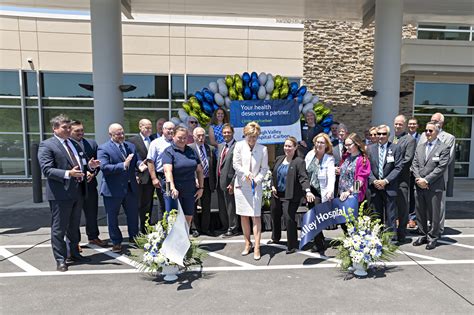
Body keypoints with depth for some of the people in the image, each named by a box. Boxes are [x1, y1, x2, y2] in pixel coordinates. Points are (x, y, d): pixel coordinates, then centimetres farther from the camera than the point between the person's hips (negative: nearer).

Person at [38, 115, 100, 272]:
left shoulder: (74, 144, 15)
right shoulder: (46, 145, -8)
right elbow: (46, 169, -17)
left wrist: (90, 165, -1)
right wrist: (68, 174, -29)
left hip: (78, 191, 7)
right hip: (60, 193, -7)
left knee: (74, 226, 19)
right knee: (59, 228, 4)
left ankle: (74, 253, 34)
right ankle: (60, 260, 16)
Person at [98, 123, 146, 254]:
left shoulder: (131, 146, 8)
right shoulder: (103, 149, -10)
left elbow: (136, 160, 7)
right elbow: (104, 168, -21)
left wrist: (140, 165, -17)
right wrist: (123, 165, -30)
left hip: (131, 188, 5)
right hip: (113, 189, -5)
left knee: (133, 215, 16)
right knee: (112, 217, 10)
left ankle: (134, 238, 35)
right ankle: (116, 242, 27)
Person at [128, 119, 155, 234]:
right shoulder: (133, 140, -5)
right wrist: (134, 175, -14)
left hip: (151, 178, 5)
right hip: (139, 179, -5)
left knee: (148, 205, 13)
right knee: (138, 205, 4)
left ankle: (146, 229, 25)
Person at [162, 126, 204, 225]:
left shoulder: (191, 151, 11)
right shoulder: (169, 151, -5)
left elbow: (199, 170, 13)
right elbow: (168, 171, -18)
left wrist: (201, 187, 7)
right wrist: (172, 188, -30)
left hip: (190, 191, 5)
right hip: (174, 191, -5)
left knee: (188, 219, 10)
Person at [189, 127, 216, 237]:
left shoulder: (211, 149, 9)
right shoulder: (189, 148, -5)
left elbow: (214, 166, 11)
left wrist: (214, 182, 6)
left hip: (207, 182, 3)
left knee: (206, 207, 11)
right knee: (193, 206, 9)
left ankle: (205, 228, 25)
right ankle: (196, 228, 25)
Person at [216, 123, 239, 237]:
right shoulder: (220, 146, 14)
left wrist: (233, 183, -19)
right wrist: (216, 180, 11)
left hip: (228, 182, -8)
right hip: (219, 181, 8)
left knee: (230, 206, 3)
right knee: (222, 207, 17)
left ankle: (233, 229, 18)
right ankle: (225, 227, 32)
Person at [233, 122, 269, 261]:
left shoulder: (262, 149, 0)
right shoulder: (239, 145, 2)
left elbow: (264, 168, 1)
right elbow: (236, 164, -2)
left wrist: (257, 179, -14)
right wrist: (246, 173, -16)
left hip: (256, 186, -1)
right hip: (241, 185, 2)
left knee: (256, 216, -5)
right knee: (243, 215, 9)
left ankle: (257, 248, 2)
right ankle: (247, 244, 23)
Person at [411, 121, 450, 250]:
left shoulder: (444, 148, -3)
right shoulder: (419, 147, 14)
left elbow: (441, 168, -11)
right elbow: (414, 165, 9)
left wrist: (426, 180, -15)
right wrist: (418, 179, -6)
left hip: (434, 187, -5)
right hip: (419, 186, 5)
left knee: (434, 214, 4)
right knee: (420, 214, 12)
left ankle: (432, 238, 18)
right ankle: (423, 235, 26)